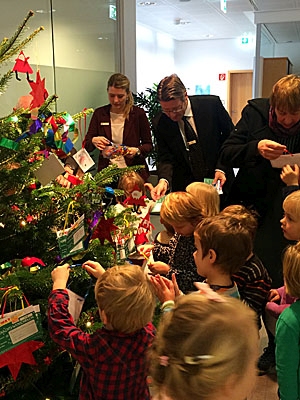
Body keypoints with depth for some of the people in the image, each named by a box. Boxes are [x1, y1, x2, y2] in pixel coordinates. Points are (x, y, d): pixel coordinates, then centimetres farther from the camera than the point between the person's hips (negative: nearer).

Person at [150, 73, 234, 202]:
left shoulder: (212, 104, -12)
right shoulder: (159, 123, -9)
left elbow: (231, 138, -2)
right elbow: (165, 158, -7)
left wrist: (221, 168, -11)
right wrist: (164, 180, -27)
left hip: (218, 182, 0)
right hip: (184, 186, 0)